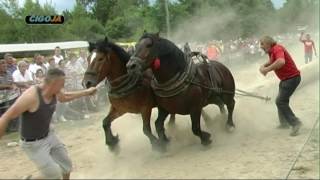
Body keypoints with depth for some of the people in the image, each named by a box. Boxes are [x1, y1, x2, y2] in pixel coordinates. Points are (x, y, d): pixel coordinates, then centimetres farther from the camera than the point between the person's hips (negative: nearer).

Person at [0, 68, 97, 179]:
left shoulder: (55, 92, -11)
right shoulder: (31, 96, -35)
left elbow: (65, 97, 16)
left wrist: (87, 92, 21)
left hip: (49, 135, 8)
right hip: (33, 143, -7)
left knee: (66, 165, 18)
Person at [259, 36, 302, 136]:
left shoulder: (277, 49, -22)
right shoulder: (271, 52, 7)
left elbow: (281, 61, -42)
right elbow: (271, 62, 23)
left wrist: (267, 69, -33)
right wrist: (263, 66, 1)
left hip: (292, 78, -10)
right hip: (285, 79, 10)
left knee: (280, 101, -11)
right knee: (282, 101, 19)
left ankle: (295, 123, -7)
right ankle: (284, 122, 31)